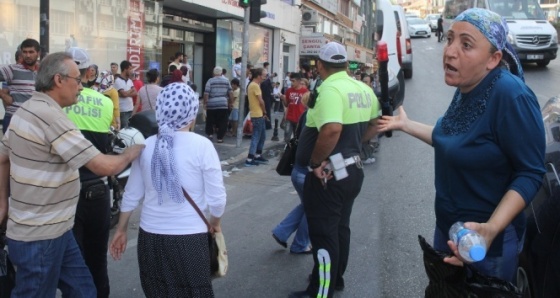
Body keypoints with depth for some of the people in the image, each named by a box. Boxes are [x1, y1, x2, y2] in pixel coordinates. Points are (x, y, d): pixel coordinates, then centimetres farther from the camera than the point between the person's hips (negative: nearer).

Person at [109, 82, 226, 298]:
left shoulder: (146, 145, 0)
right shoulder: (202, 145, -12)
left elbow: (131, 195, 7)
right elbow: (216, 198, -9)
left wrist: (121, 230, 20)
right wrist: (215, 222, 11)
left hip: (150, 237, 4)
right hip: (189, 239, -4)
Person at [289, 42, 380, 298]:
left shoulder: (330, 89, -21)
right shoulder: (364, 89, 5)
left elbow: (332, 130, -36)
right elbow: (374, 126, 17)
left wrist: (315, 162, -25)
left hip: (328, 174, -9)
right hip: (353, 169, 9)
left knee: (323, 234, 1)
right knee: (340, 227, 21)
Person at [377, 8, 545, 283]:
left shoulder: (512, 96, -27)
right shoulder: (465, 90, 0)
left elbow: (530, 174, -26)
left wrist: (491, 229, -39)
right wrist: (406, 125, 22)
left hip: (486, 240, -8)